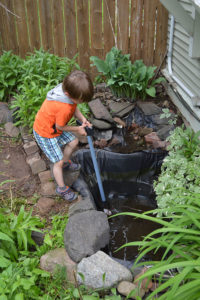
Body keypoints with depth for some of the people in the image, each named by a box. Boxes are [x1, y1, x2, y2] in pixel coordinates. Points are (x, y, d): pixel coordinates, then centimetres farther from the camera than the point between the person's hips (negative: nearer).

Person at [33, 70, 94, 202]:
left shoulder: (68, 89, -17)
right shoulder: (64, 108, -42)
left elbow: (74, 108, 2)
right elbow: (60, 127, -24)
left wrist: (82, 118, -15)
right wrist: (77, 129, -10)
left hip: (56, 126, 8)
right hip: (45, 133, -8)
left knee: (73, 142, 19)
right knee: (58, 162, 1)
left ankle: (66, 162, 47)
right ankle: (62, 188, 21)